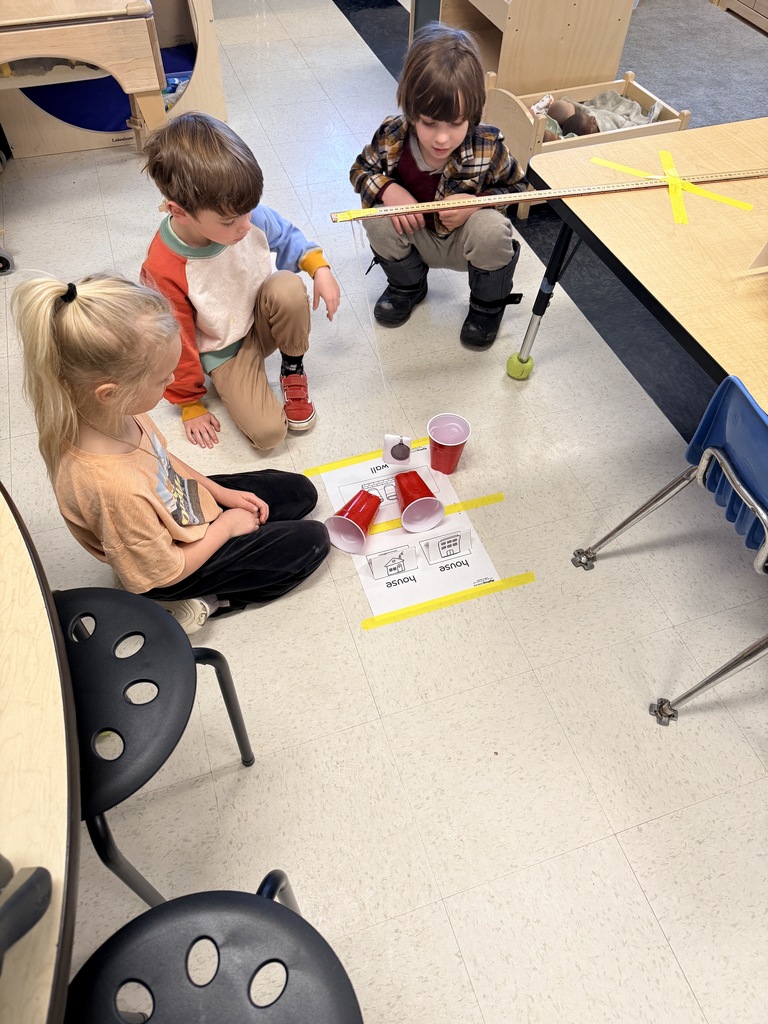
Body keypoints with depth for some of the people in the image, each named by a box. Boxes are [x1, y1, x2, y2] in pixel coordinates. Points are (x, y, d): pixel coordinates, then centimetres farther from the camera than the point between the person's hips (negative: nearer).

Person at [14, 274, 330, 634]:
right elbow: (164, 571, -25)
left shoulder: (105, 413, -21)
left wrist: (222, 493, 0)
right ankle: (202, 600, 6)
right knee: (310, 543, -2)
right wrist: (226, 526, -12)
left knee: (301, 492, 13)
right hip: (175, 570, -7)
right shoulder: (116, 489, -44)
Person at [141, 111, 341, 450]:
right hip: (224, 352, -4)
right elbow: (176, 345, -15)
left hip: (263, 320, 4)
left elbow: (286, 237, 5)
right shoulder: (163, 270, -29)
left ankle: (293, 368, -5)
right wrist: (190, 405, -3)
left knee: (288, 287, -32)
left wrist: (319, 268, -14)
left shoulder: (249, 215, -20)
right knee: (268, 431, -23)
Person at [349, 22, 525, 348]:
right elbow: (360, 170, -3)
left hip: (466, 241, -1)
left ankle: (488, 303, 1)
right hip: (415, 235, 2)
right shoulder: (391, 137, -21)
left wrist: (478, 203, -29)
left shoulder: (488, 147, -23)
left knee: (491, 228, -32)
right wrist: (388, 190, -27)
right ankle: (407, 286, 8)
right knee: (377, 218, -24)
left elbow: (515, 187, -7)